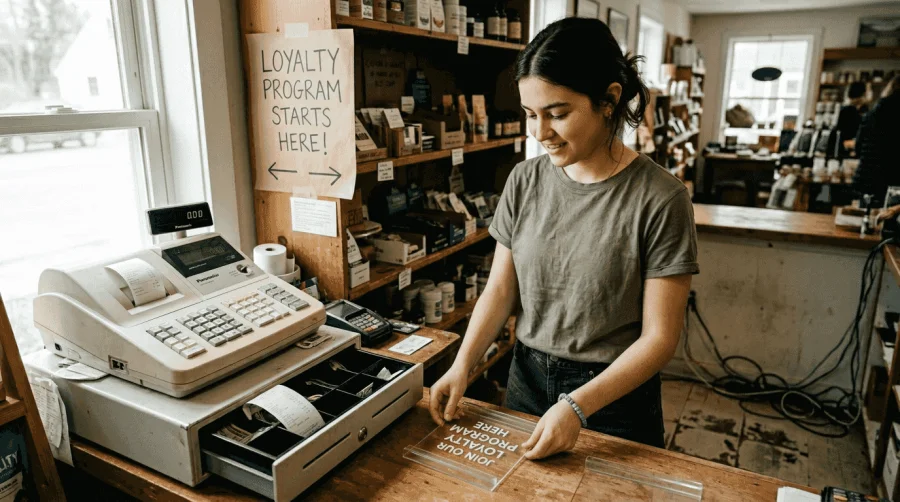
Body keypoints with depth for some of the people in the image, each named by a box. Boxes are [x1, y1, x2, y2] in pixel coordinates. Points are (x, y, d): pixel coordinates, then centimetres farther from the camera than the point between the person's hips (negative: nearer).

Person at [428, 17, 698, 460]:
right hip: (527, 378, 4)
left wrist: (577, 406, -24)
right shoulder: (524, 182, -5)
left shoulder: (659, 199, -18)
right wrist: (462, 365, -12)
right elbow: (500, 290, 0)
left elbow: (659, 336, -16)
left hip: (614, 394, -3)